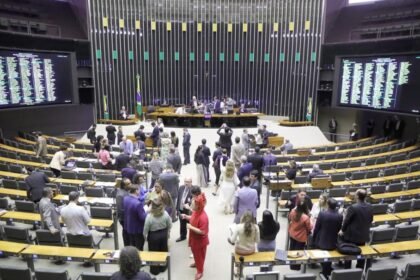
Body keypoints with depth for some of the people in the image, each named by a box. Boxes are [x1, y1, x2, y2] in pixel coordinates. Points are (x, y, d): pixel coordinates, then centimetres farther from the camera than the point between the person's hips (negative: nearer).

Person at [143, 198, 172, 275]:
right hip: (164, 234, 3)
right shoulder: (165, 214, -20)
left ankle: (155, 270, 34)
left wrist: (145, 236, 3)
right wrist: (167, 233, 13)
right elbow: (170, 225, -5)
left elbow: (146, 229, -16)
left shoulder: (149, 216, -29)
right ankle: (163, 267, 41)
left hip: (153, 236, -3)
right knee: (163, 250, 22)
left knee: (154, 253, 17)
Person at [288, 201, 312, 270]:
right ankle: (296, 266, 33)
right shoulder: (306, 217, -34)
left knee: (292, 249, 26)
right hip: (301, 237, -6)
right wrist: (311, 222, -2)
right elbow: (309, 228, -17)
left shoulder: (293, 212, -19)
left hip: (292, 234, 6)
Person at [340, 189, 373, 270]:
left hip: (351, 235, -5)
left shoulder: (353, 207, -25)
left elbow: (346, 220, -15)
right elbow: (371, 220, 7)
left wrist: (342, 230, 1)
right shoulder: (370, 207, -6)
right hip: (364, 235, 5)